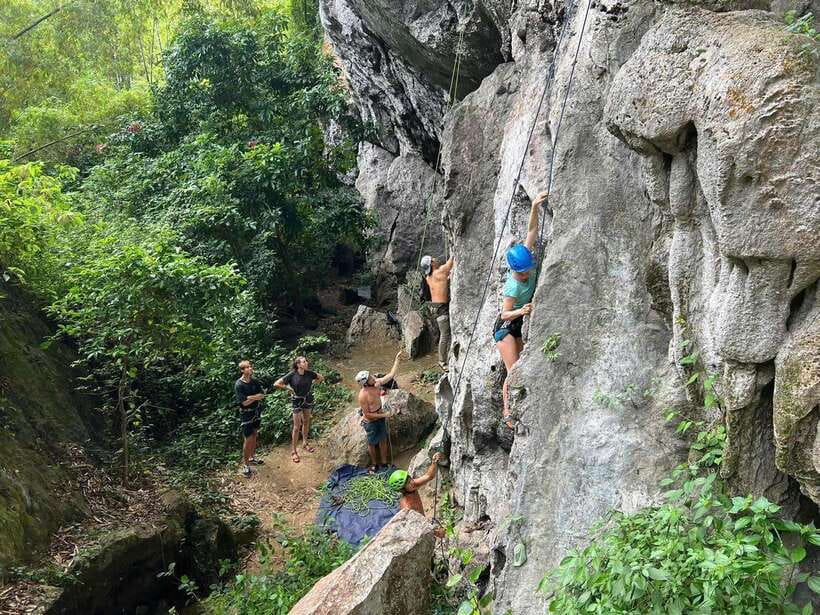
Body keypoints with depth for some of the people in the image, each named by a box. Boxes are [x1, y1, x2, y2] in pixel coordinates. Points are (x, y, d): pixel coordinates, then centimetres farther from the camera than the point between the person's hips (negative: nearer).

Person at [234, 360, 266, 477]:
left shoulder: (255, 382, -1)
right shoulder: (239, 385, -20)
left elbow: (262, 395, -5)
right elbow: (244, 402, -24)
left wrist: (250, 397, -20)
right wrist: (256, 397, -14)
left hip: (257, 411, 6)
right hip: (246, 413, -6)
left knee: (254, 435, 17)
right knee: (248, 439, -4)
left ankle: (252, 457, 33)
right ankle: (245, 464, 7)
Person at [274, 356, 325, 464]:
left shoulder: (309, 373, -8)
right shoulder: (292, 375, -19)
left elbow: (321, 378, 9)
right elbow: (276, 384, -19)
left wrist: (312, 383, 1)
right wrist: (288, 388, -14)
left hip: (308, 399, 4)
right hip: (297, 401, -4)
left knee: (306, 422, 18)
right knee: (297, 427, -2)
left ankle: (305, 443, 38)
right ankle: (293, 451, 7)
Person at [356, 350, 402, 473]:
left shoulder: (376, 383, -17)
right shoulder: (363, 396, -33)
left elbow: (391, 375, -8)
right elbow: (367, 414, -25)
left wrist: (397, 359, -12)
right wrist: (383, 415, -20)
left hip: (380, 418, 6)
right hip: (370, 422, -6)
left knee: (383, 440, 19)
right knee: (372, 443, 16)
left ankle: (384, 463, 37)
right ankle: (374, 464, 39)